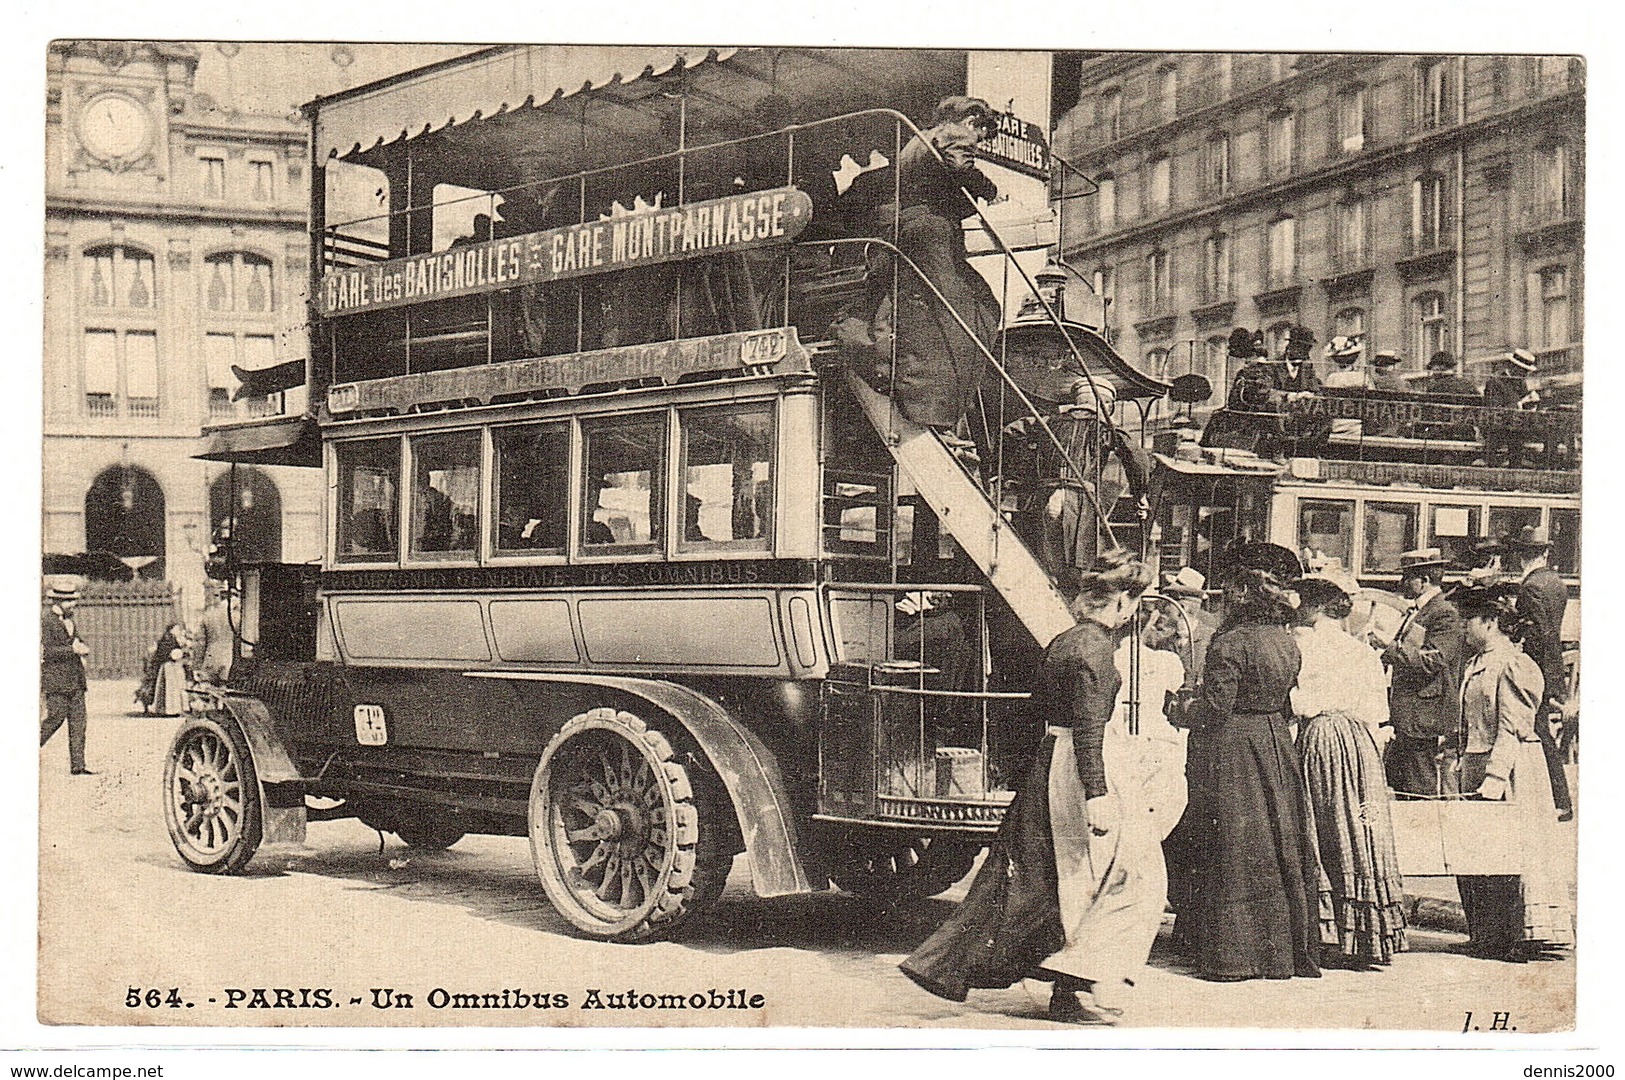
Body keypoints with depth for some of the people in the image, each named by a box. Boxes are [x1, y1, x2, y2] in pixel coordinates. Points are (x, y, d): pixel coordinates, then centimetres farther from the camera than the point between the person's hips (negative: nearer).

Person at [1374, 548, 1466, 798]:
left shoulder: (1445, 614, -10)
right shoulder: (1412, 613, 20)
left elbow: (1431, 662, -21)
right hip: (1403, 721, 10)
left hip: (1428, 722, -9)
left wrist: (1390, 646, -18)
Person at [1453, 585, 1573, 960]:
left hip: (1511, 766, -9)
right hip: (1477, 765, 9)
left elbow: (1511, 729, -18)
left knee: (1514, 851, -5)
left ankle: (1529, 934, 2)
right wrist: (1466, 763, 19)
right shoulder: (1477, 665, 16)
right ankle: (1490, 937, 16)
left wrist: (1495, 776, -23)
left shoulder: (1513, 665, -13)